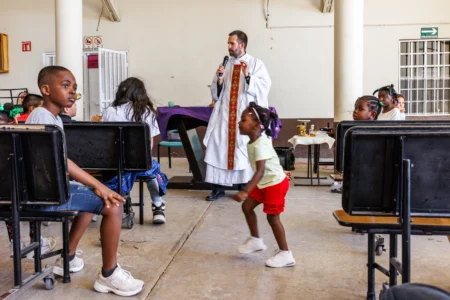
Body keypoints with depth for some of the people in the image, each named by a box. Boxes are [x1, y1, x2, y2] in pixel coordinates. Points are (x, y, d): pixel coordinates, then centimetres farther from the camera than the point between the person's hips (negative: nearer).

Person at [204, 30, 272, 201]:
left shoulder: (256, 64, 1)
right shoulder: (225, 65, 12)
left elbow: (264, 87, -10)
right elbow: (216, 94, 12)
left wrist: (248, 76, -20)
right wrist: (219, 80, -6)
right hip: (225, 115, 4)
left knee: (245, 151, 0)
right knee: (218, 148, 0)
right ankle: (218, 188, 8)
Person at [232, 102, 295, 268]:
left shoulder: (260, 145, -28)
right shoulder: (254, 140, 1)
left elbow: (260, 172, -37)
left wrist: (245, 191, -44)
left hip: (275, 183, -9)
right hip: (265, 183, 9)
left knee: (272, 217, -3)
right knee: (247, 207, 11)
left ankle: (285, 254, 10)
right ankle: (255, 240, 28)